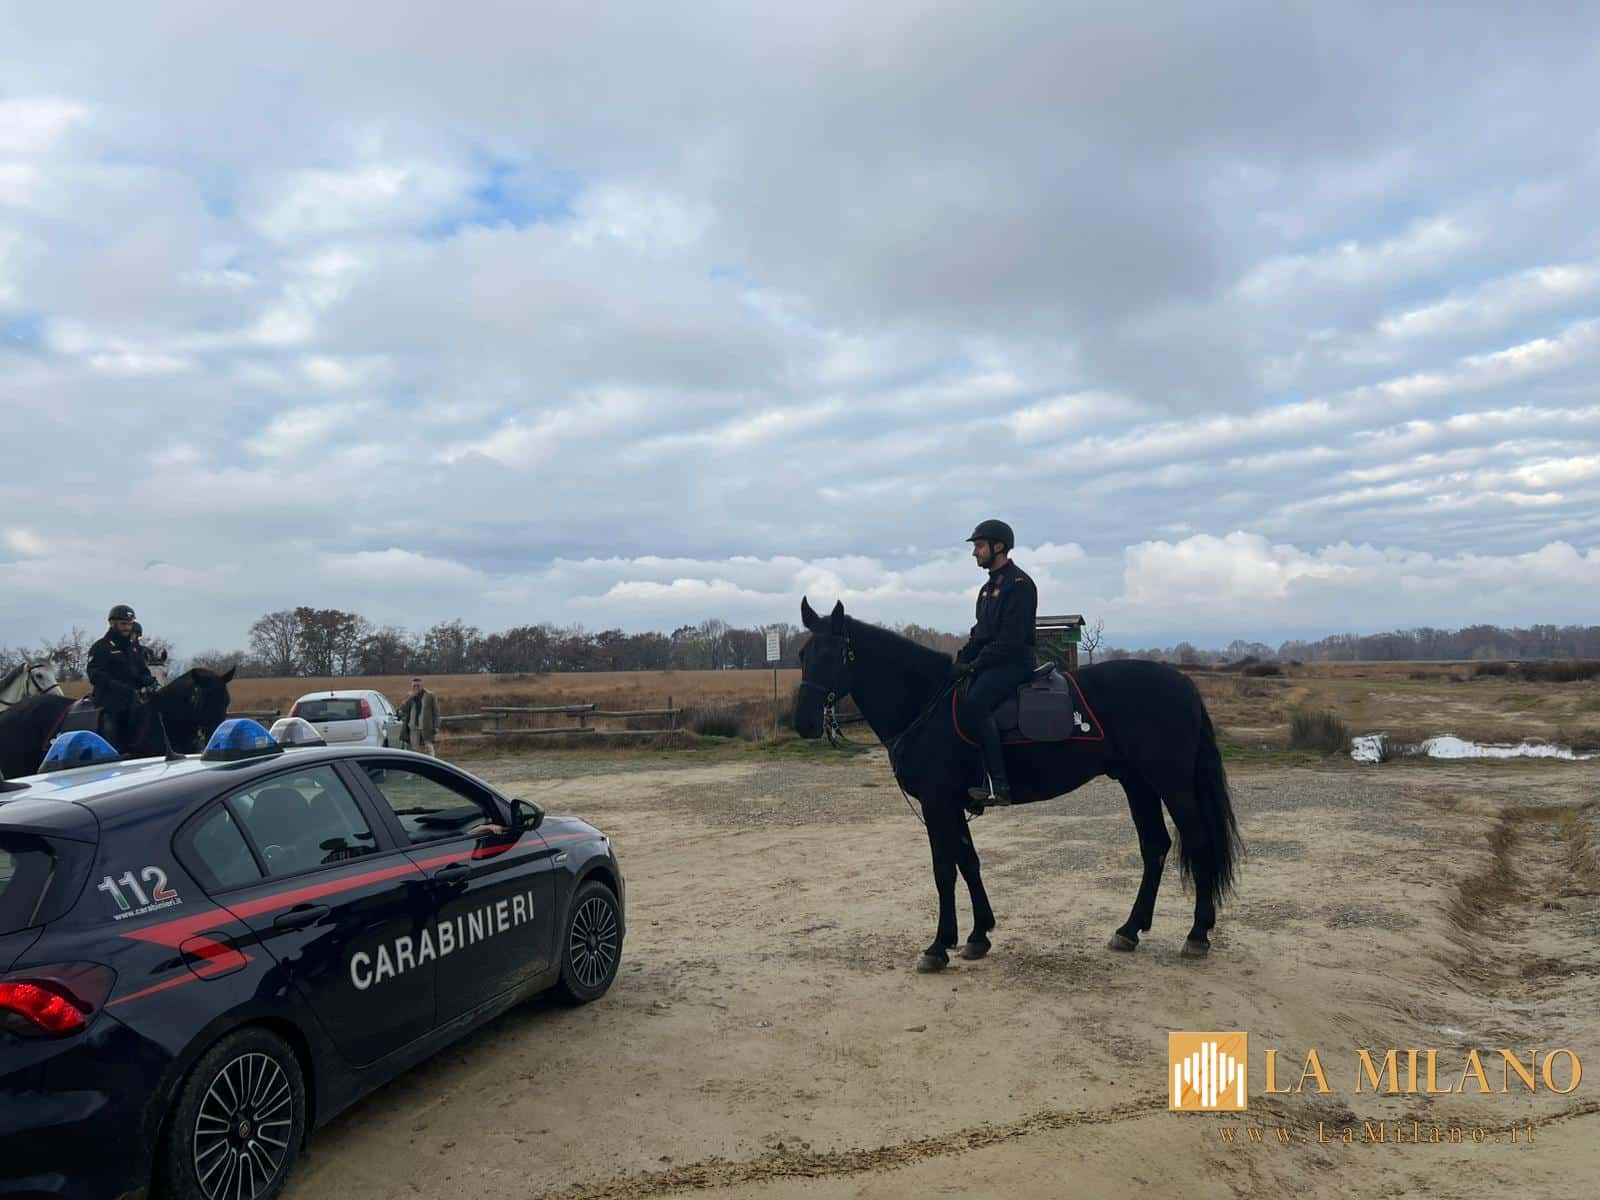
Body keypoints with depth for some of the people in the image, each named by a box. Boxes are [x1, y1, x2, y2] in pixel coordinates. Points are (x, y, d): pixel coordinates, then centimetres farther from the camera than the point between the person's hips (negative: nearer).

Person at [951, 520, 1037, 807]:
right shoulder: (988, 587, 20)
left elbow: (1010, 639, -18)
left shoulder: (1019, 584, -10)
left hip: (1014, 662, -10)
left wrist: (974, 666, -18)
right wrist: (961, 661, 6)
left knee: (975, 701, -30)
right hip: (988, 662, 10)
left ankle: (999, 785, -30)